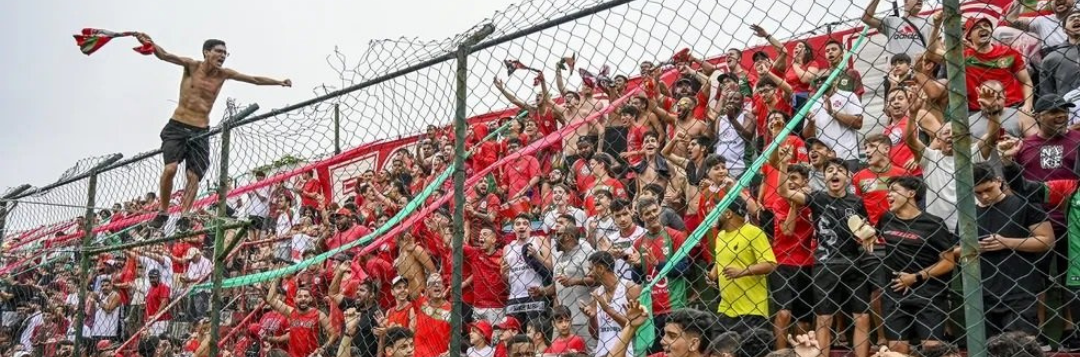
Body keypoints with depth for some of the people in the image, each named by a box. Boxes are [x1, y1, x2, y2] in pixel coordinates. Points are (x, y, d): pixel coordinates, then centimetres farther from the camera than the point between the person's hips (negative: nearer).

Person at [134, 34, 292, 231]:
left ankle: (184, 215, -2)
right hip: (177, 127, -3)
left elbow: (255, 79, 11)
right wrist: (150, 44, -38)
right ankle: (163, 211, -4)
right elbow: (165, 56, -18)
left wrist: (279, 82, 6)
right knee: (170, 168, -19)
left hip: (200, 132, 3)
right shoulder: (192, 66, -4)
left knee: (194, 176, -6)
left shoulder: (223, 74, 5)